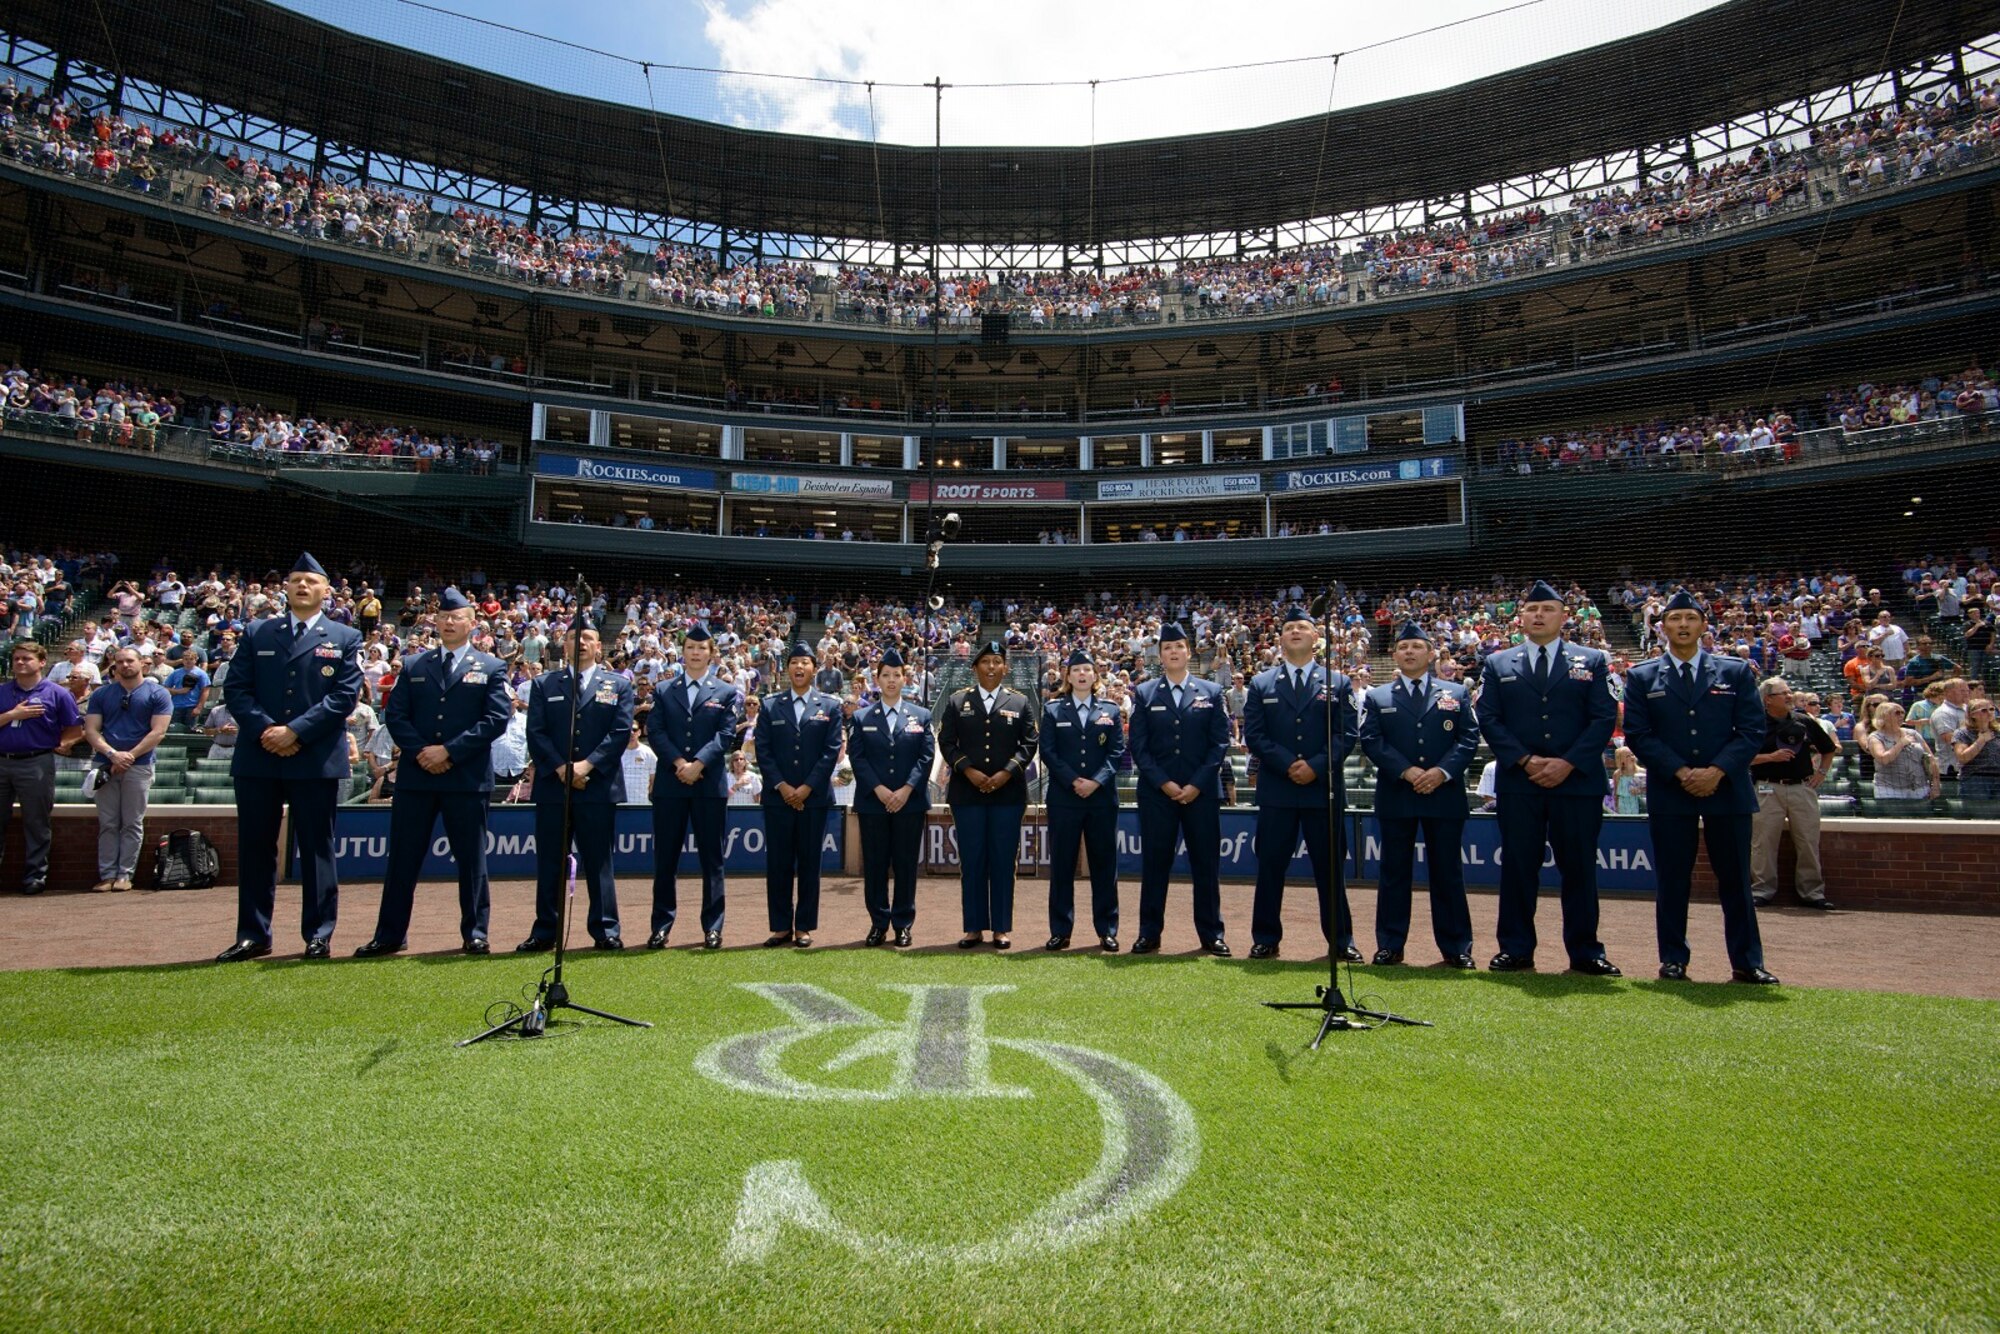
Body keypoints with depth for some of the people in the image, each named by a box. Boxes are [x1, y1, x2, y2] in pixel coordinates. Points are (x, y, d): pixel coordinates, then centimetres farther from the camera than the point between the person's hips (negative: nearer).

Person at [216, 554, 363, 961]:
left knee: (316, 848, 3)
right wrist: (264, 730, -12)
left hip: (317, 759, -2)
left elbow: (345, 696, -4)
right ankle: (253, 935, 17)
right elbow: (235, 688, 4)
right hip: (258, 756, 3)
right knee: (254, 848, 7)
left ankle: (318, 935, 10)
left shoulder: (345, 639, 6)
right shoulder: (256, 633, 12)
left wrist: (295, 731, -14)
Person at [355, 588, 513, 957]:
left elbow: (497, 719, -6)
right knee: (402, 858, 7)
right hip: (415, 774, 3)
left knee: (471, 859, 3)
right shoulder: (414, 665, 14)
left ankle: (475, 934, 12)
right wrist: (419, 751, -10)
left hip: (468, 777, -3)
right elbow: (394, 714, 6)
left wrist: (450, 751, -13)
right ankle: (389, 935, 17)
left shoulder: (491, 668, 5)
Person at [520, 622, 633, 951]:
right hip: (552, 785, 1)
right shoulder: (543, 684, 12)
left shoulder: (618, 685, 9)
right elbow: (535, 732, 2)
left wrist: (587, 764, -12)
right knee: (550, 862, 6)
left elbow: (621, 732, -1)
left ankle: (605, 930, 8)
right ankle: (544, 932, 14)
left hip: (598, 785, -1)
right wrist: (562, 768, -11)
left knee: (598, 861, 3)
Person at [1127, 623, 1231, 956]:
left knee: (1206, 864, 5)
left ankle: (1211, 934, 15)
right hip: (1156, 792, 0)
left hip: (1202, 791, 0)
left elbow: (1220, 743, 2)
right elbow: (1138, 746, 1)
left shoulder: (1211, 693, 7)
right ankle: (1149, 933, 12)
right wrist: (1163, 783, -10)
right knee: (1154, 863, 3)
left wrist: (1197, 784, -9)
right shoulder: (1144, 693, 6)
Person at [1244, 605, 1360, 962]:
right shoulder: (1261, 684, 8)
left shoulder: (1338, 683, 8)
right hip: (1276, 790, 0)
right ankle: (1266, 939, 13)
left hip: (1324, 789, 0)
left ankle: (1341, 940, 18)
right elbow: (1253, 735, 0)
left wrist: (1316, 766, -13)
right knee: (1270, 866, 3)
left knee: (1329, 867, 7)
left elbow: (1347, 734, 0)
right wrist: (1287, 765, -12)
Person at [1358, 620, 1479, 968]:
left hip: (1445, 794, 0)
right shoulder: (1378, 697, 9)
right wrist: (1406, 771, -14)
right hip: (1395, 796, 0)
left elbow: (1469, 738, 2)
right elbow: (1371, 742, -1)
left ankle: (1456, 947, 13)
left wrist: (1442, 771, -13)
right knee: (1394, 873, 5)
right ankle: (1390, 945, 11)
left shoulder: (1456, 693, 10)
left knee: (1447, 873, 5)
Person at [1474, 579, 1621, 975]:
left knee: (1579, 868, 5)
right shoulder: (1497, 664, 9)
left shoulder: (1592, 662, 8)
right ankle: (1516, 949, 12)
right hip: (1517, 782, 1)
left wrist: (1568, 763, -12)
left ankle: (1585, 952, 16)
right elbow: (1489, 720, 2)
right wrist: (1525, 760, -10)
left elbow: (1604, 719, 0)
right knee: (1517, 866, 4)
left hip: (1577, 780, 0)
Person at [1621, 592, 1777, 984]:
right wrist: (1681, 772, -12)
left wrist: (1717, 771, -12)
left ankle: (1746, 962, 16)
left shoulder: (1737, 671, 7)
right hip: (1669, 791, -1)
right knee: (1672, 881, 3)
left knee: (1735, 880, 7)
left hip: (1728, 789, 1)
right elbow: (1638, 734, -1)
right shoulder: (1642, 676, 5)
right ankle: (1673, 960, 12)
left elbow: (1752, 730, 1)